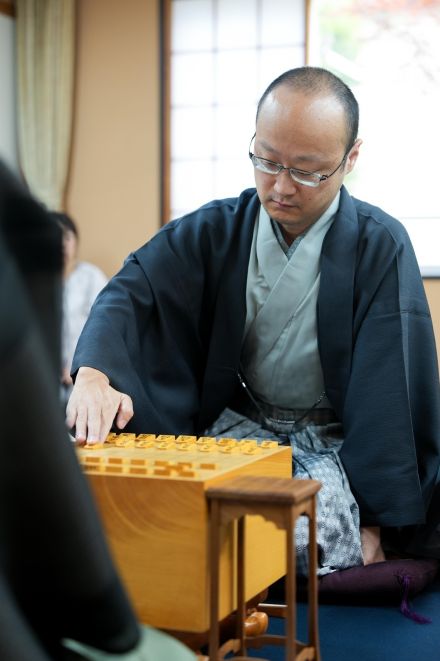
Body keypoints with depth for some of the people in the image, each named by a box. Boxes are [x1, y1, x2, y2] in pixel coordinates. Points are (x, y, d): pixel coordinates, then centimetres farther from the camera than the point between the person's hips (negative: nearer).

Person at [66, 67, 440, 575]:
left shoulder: (381, 246, -11)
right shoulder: (217, 228, -1)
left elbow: (391, 394, -12)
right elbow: (133, 290, -11)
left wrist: (376, 521, -16)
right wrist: (93, 375, -33)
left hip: (335, 439, -2)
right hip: (240, 424, 3)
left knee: (312, 533, -32)